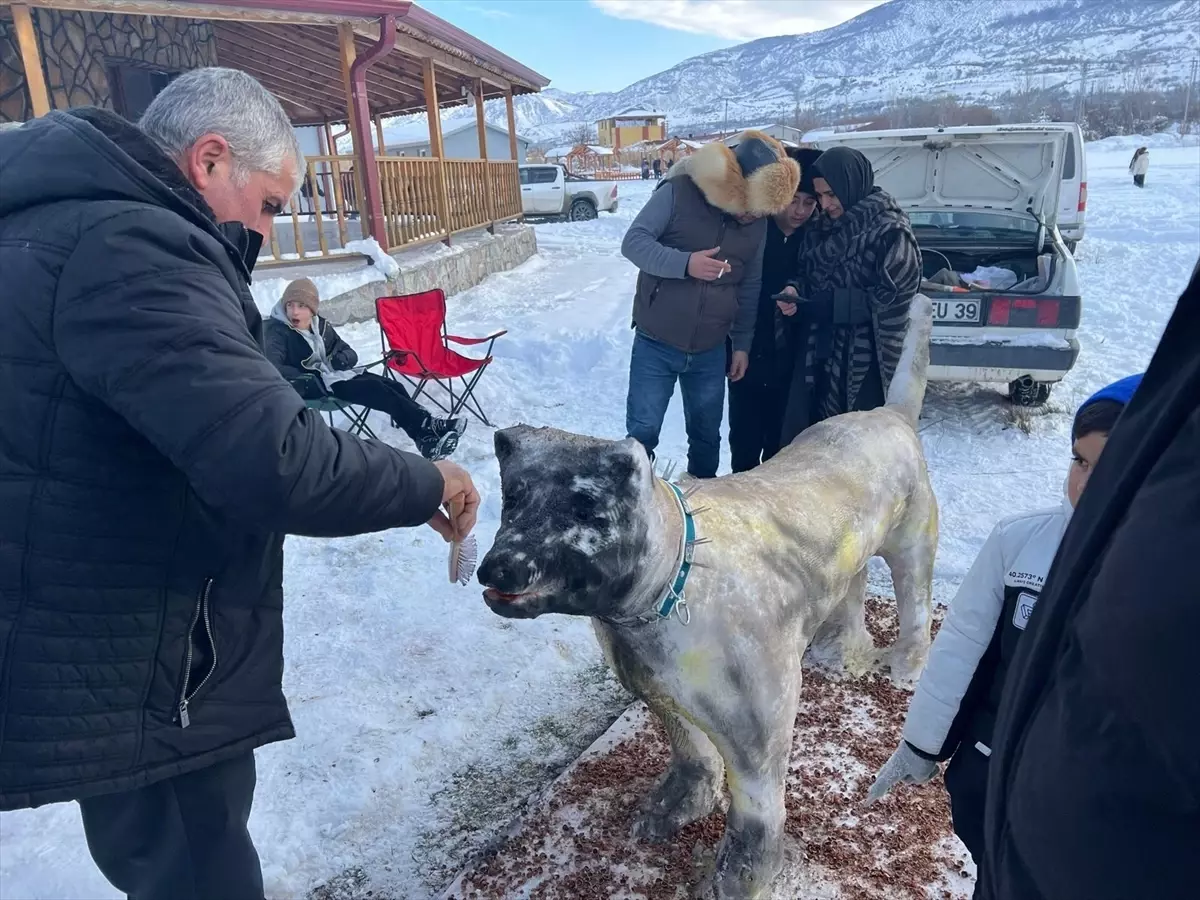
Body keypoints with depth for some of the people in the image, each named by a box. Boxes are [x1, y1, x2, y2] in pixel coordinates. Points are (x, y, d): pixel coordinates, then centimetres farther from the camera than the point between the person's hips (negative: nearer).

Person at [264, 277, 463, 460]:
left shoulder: (320, 325, 12)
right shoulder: (277, 331, -9)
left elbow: (350, 354, 14)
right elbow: (272, 367, -25)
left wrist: (341, 359, -10)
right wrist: (307, 379, -32)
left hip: (334, 375, 8)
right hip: (315, 386, -7)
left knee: (392, 385, -13)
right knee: (375, 389, -25)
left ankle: (425, 437, -23)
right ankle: (426, 426, -23)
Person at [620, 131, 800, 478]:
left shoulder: (757, 222, 3)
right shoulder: (678, 192, -12)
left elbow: (750, 287, 12)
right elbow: (633, 242, -14)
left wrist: (743, 344, 12)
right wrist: (684, 263, -29)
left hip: (710, 352, 4)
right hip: (656, 346, -4)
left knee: (707, 436, 14)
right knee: (643, 433, 0)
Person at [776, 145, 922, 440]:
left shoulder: (890, 231, -9)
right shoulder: (822, 228, 12)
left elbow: (893, 299, -16)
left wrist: (822, 305, -17)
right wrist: (795, 289, -3)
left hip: (864, 359, -6)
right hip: (817, 352, 7)